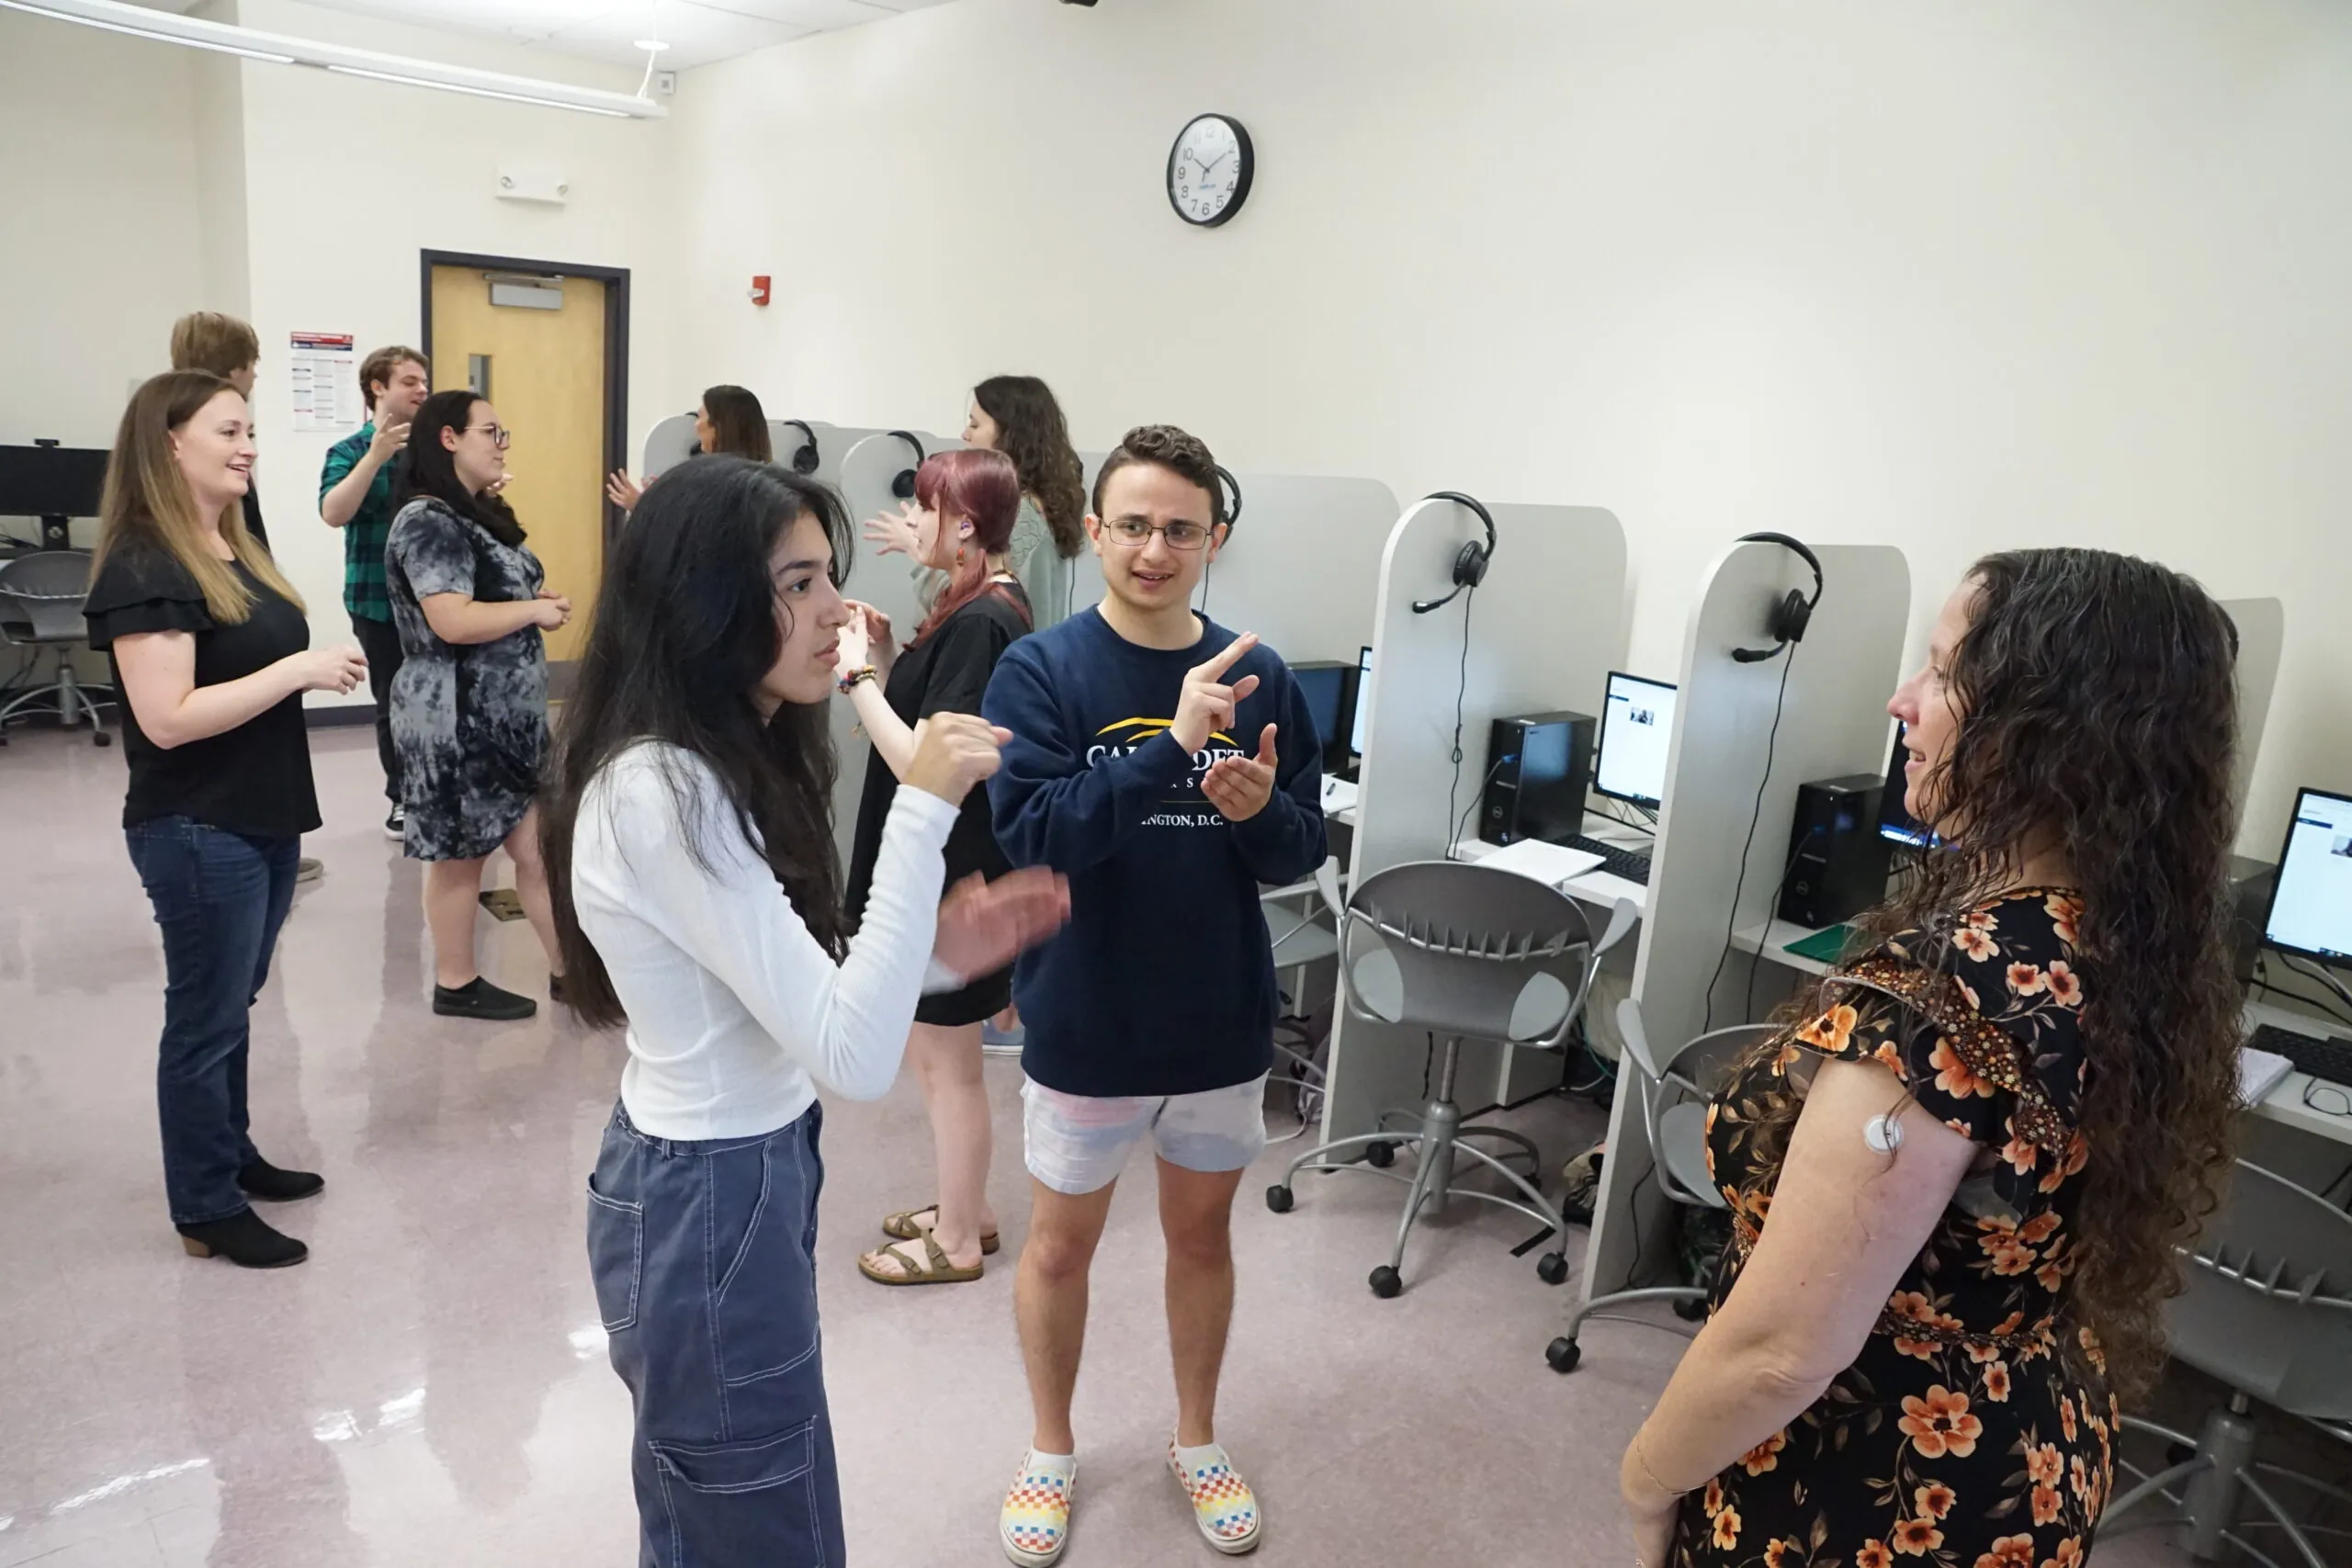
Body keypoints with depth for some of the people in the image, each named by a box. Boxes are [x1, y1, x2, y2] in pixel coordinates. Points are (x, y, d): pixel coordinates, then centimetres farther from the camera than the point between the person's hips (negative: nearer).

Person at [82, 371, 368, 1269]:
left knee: (233, 1007, 21)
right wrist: (301, 669, -23)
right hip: (198, 833, -9)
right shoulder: (144, 567, -17)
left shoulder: (235, 548, 11)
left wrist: (320, 668, 5)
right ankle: (207, 1213, 18)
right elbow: (168, 718, -24)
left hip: (264, 819, 9)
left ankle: (232, 1157, 37)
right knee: (205, 1019, 4)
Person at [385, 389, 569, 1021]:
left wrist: (543, 602, 2)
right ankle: (455, 985, 18)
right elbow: (453, 622, -25)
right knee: (460, 852, 4)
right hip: (458, 721, -9)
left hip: (509, 715, 9)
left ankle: (571, 968, 15)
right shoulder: (427, 521, -15)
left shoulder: (481, 514, 14)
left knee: (539, 844, 9)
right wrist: (537, 610, -13)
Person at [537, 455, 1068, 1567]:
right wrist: (924, 810, -31)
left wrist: (936, 954, -5)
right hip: (711, 1207, -9)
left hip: (725, 1175, 9)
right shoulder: (662, 795, -27)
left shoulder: (716, 765, 4)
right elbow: (855, 1060, -31)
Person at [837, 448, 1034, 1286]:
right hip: (941, 866, 10)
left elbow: (927, 765, -25)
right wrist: (886, 660, 0)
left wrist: (858, 676, -18)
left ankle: (957, 1240, 24)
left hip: (955, 875, -10)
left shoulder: (979, 623, -21)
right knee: (937, 1049, 21)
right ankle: (966, 1207, 37)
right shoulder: (985, 607, 9)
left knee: (945, 1057, 6)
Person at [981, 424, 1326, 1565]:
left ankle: (1197, 1443, 43)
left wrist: (1259, 809, -24)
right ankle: (1051, 1450, 41)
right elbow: (1032, 836, -25)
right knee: (1060, 1244, 15)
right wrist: (1173, 746, -35)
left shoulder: (1260, 679, -5)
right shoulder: (1039, 671, -13)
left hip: (1222, 1024, 3)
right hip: (1085, 1025, -2)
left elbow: (1302, 853, -1)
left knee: (1202, 1232, 20)